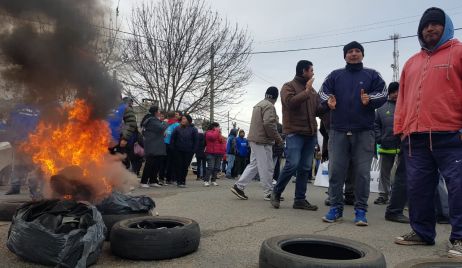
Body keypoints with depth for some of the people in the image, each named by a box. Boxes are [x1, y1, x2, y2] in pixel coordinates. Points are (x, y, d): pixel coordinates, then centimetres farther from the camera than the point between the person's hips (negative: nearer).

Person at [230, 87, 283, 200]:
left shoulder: (258, 105, 20)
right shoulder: (269, 106, -11)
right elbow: (269, 124, -22)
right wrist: (278, 138, -11)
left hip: (254, 139, 10)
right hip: (263, 141, -10)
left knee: (253, 165, 13)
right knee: (267, 167, -2)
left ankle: (238, 186, 10)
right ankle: (269, 193, 5)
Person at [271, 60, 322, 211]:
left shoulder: (312, 90, 20)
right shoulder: (289, 86, 1)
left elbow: (318, 109, 18)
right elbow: (290, 102, -18)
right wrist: (306, 91, -11)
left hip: (310, 134, 7)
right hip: (294, 133, -6)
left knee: (305, 168, 5)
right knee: (292, 165, -13)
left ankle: (300, 199, 12)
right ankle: (276, 192, 7)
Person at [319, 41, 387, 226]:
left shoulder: (372, 75, 11)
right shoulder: (335, 75, 14)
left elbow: (383, 94, 3)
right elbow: (323, 92, 6)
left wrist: (370, 99, -18)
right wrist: (328, 101, -17)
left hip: (364, 132, -1)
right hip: (338, 131, 1)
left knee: (363, 172, -1)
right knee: (335, 171, 1)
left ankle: (361, 210, 9)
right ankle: (336, 208, 11)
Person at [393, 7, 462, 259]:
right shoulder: (411, 62, 22)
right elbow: (402, 98, 21)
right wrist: (400, 128, 12)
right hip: (415, 138, 6)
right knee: (417, 188, 7)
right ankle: (422, 232, 19)